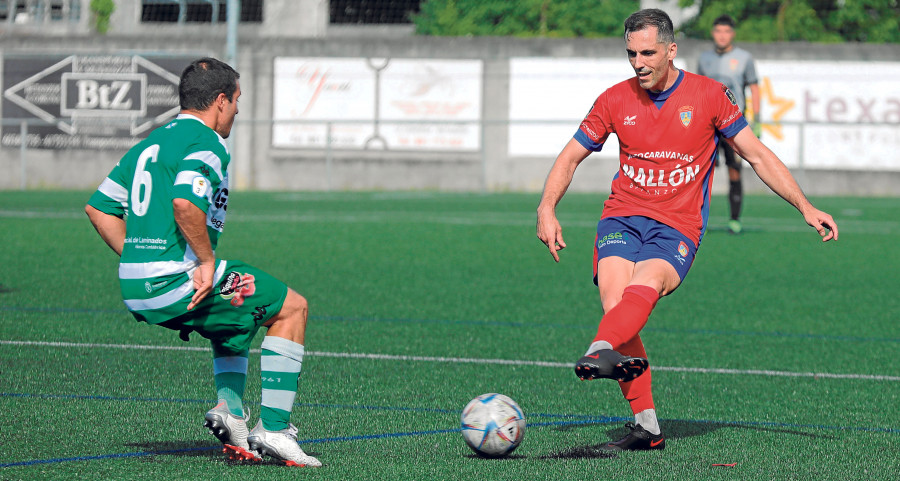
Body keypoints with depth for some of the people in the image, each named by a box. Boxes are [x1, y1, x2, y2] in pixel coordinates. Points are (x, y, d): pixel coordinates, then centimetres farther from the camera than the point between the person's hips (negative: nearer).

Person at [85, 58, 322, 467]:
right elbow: (184, 203, -30)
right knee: (292, 308, 5)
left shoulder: (152, 142, 19)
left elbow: (99, 207, 20)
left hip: (136, 291, 9)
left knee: (237, 317, 33)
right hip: (178, 280, -9)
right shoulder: (206, 145, -10)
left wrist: (138, 261, 17)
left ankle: (229, 409, 13)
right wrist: (207, 261, -18)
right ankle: (273, 428, -1)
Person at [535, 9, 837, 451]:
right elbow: (570, 158, 17)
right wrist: (547, 209, -1)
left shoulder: (708, 95, 3)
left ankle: (600, 351, -63)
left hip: (677, 229, -2)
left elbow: (758, 155, 9)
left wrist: (805, 207, 3)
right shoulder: (615, 100, 8)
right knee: (615, 296, -25)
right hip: (622, 219, 2)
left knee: (644, 285, -33)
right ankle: (646, 427, -24)